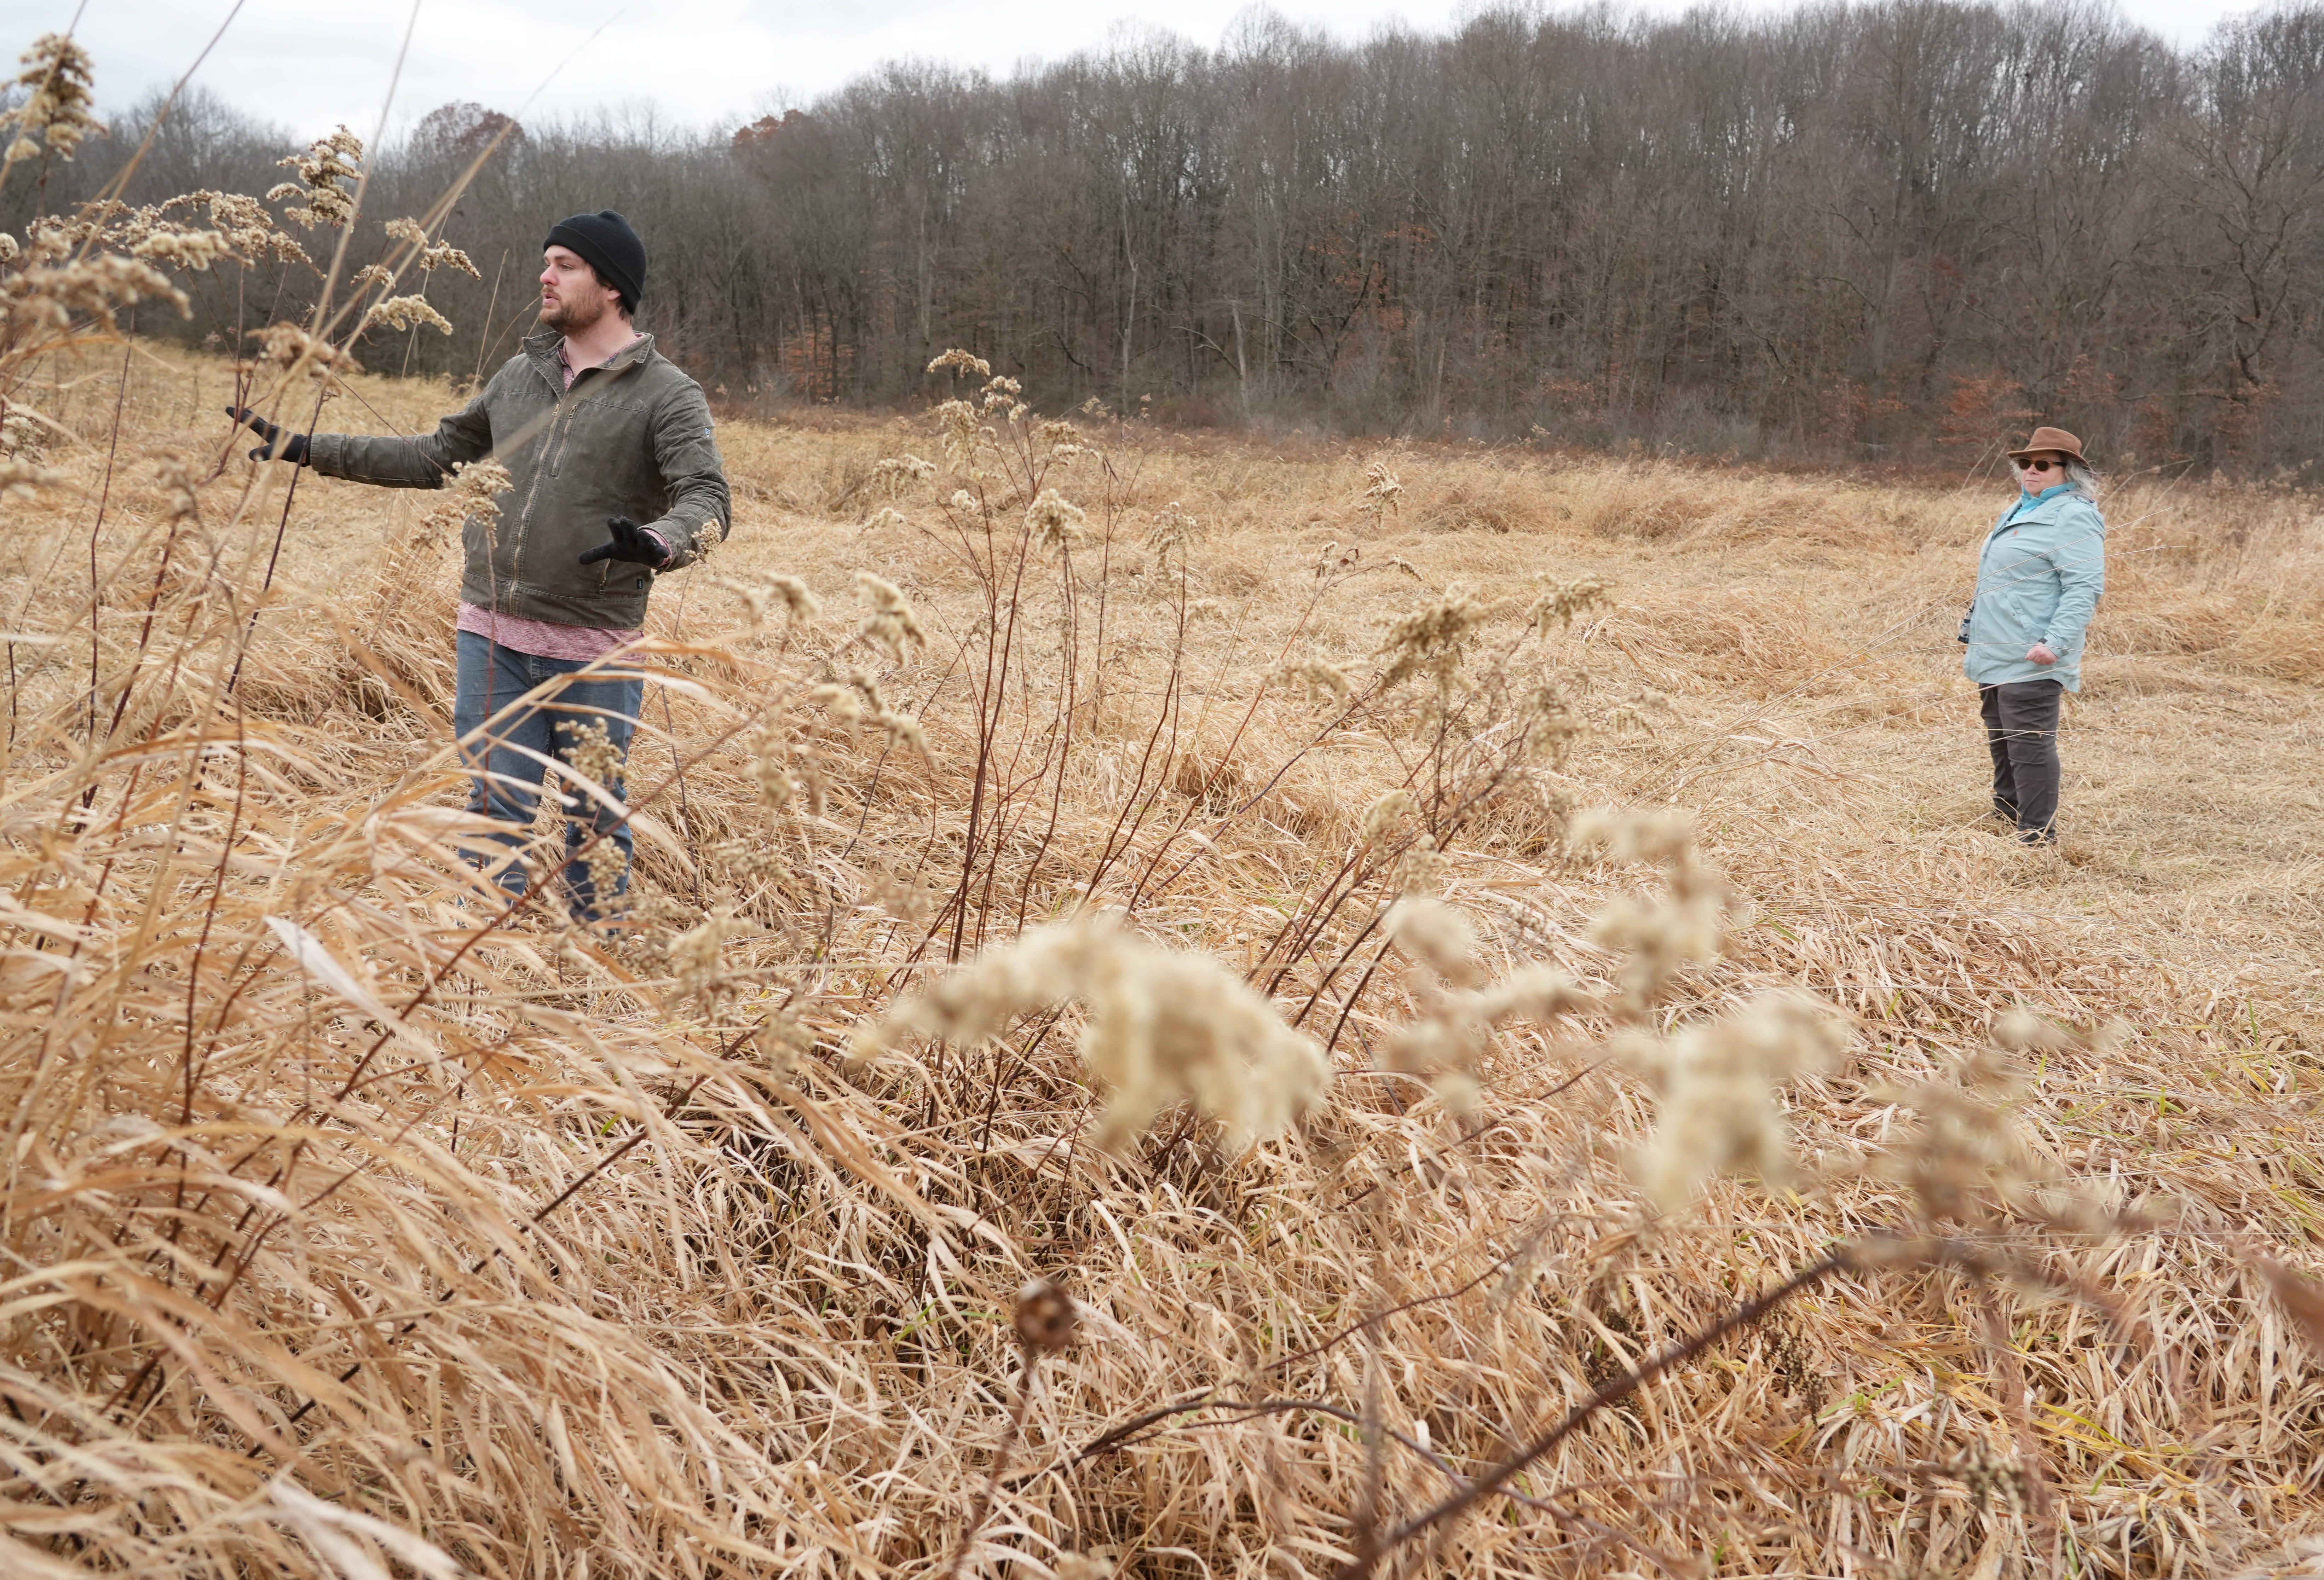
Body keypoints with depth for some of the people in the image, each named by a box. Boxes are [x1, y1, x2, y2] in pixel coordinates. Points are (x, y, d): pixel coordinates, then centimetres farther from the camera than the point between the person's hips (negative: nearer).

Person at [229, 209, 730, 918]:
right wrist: (306, 448, 16)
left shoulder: (668, 395, -5)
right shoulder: (520, 375, 12)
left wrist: (657, 544, -39)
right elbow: (436, 458, 20)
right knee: (496, 811, 6)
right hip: (492, 636, 4)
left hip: (591, 650, -4)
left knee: (593, 822, 7)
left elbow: (708, 499, -17)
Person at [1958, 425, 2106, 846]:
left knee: (2029, 746, -8)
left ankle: (2037, 837, -3)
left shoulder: (2073, 517, -11)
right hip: (1997, 656, 10)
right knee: (2002, 745, 19)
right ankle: (2006, 822, 33)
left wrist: (2054, 643, -29)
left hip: (2030, 661, -10)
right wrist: (1974, 637, 27)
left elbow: (2084, 589, -20)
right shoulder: (2021, 511, 19)